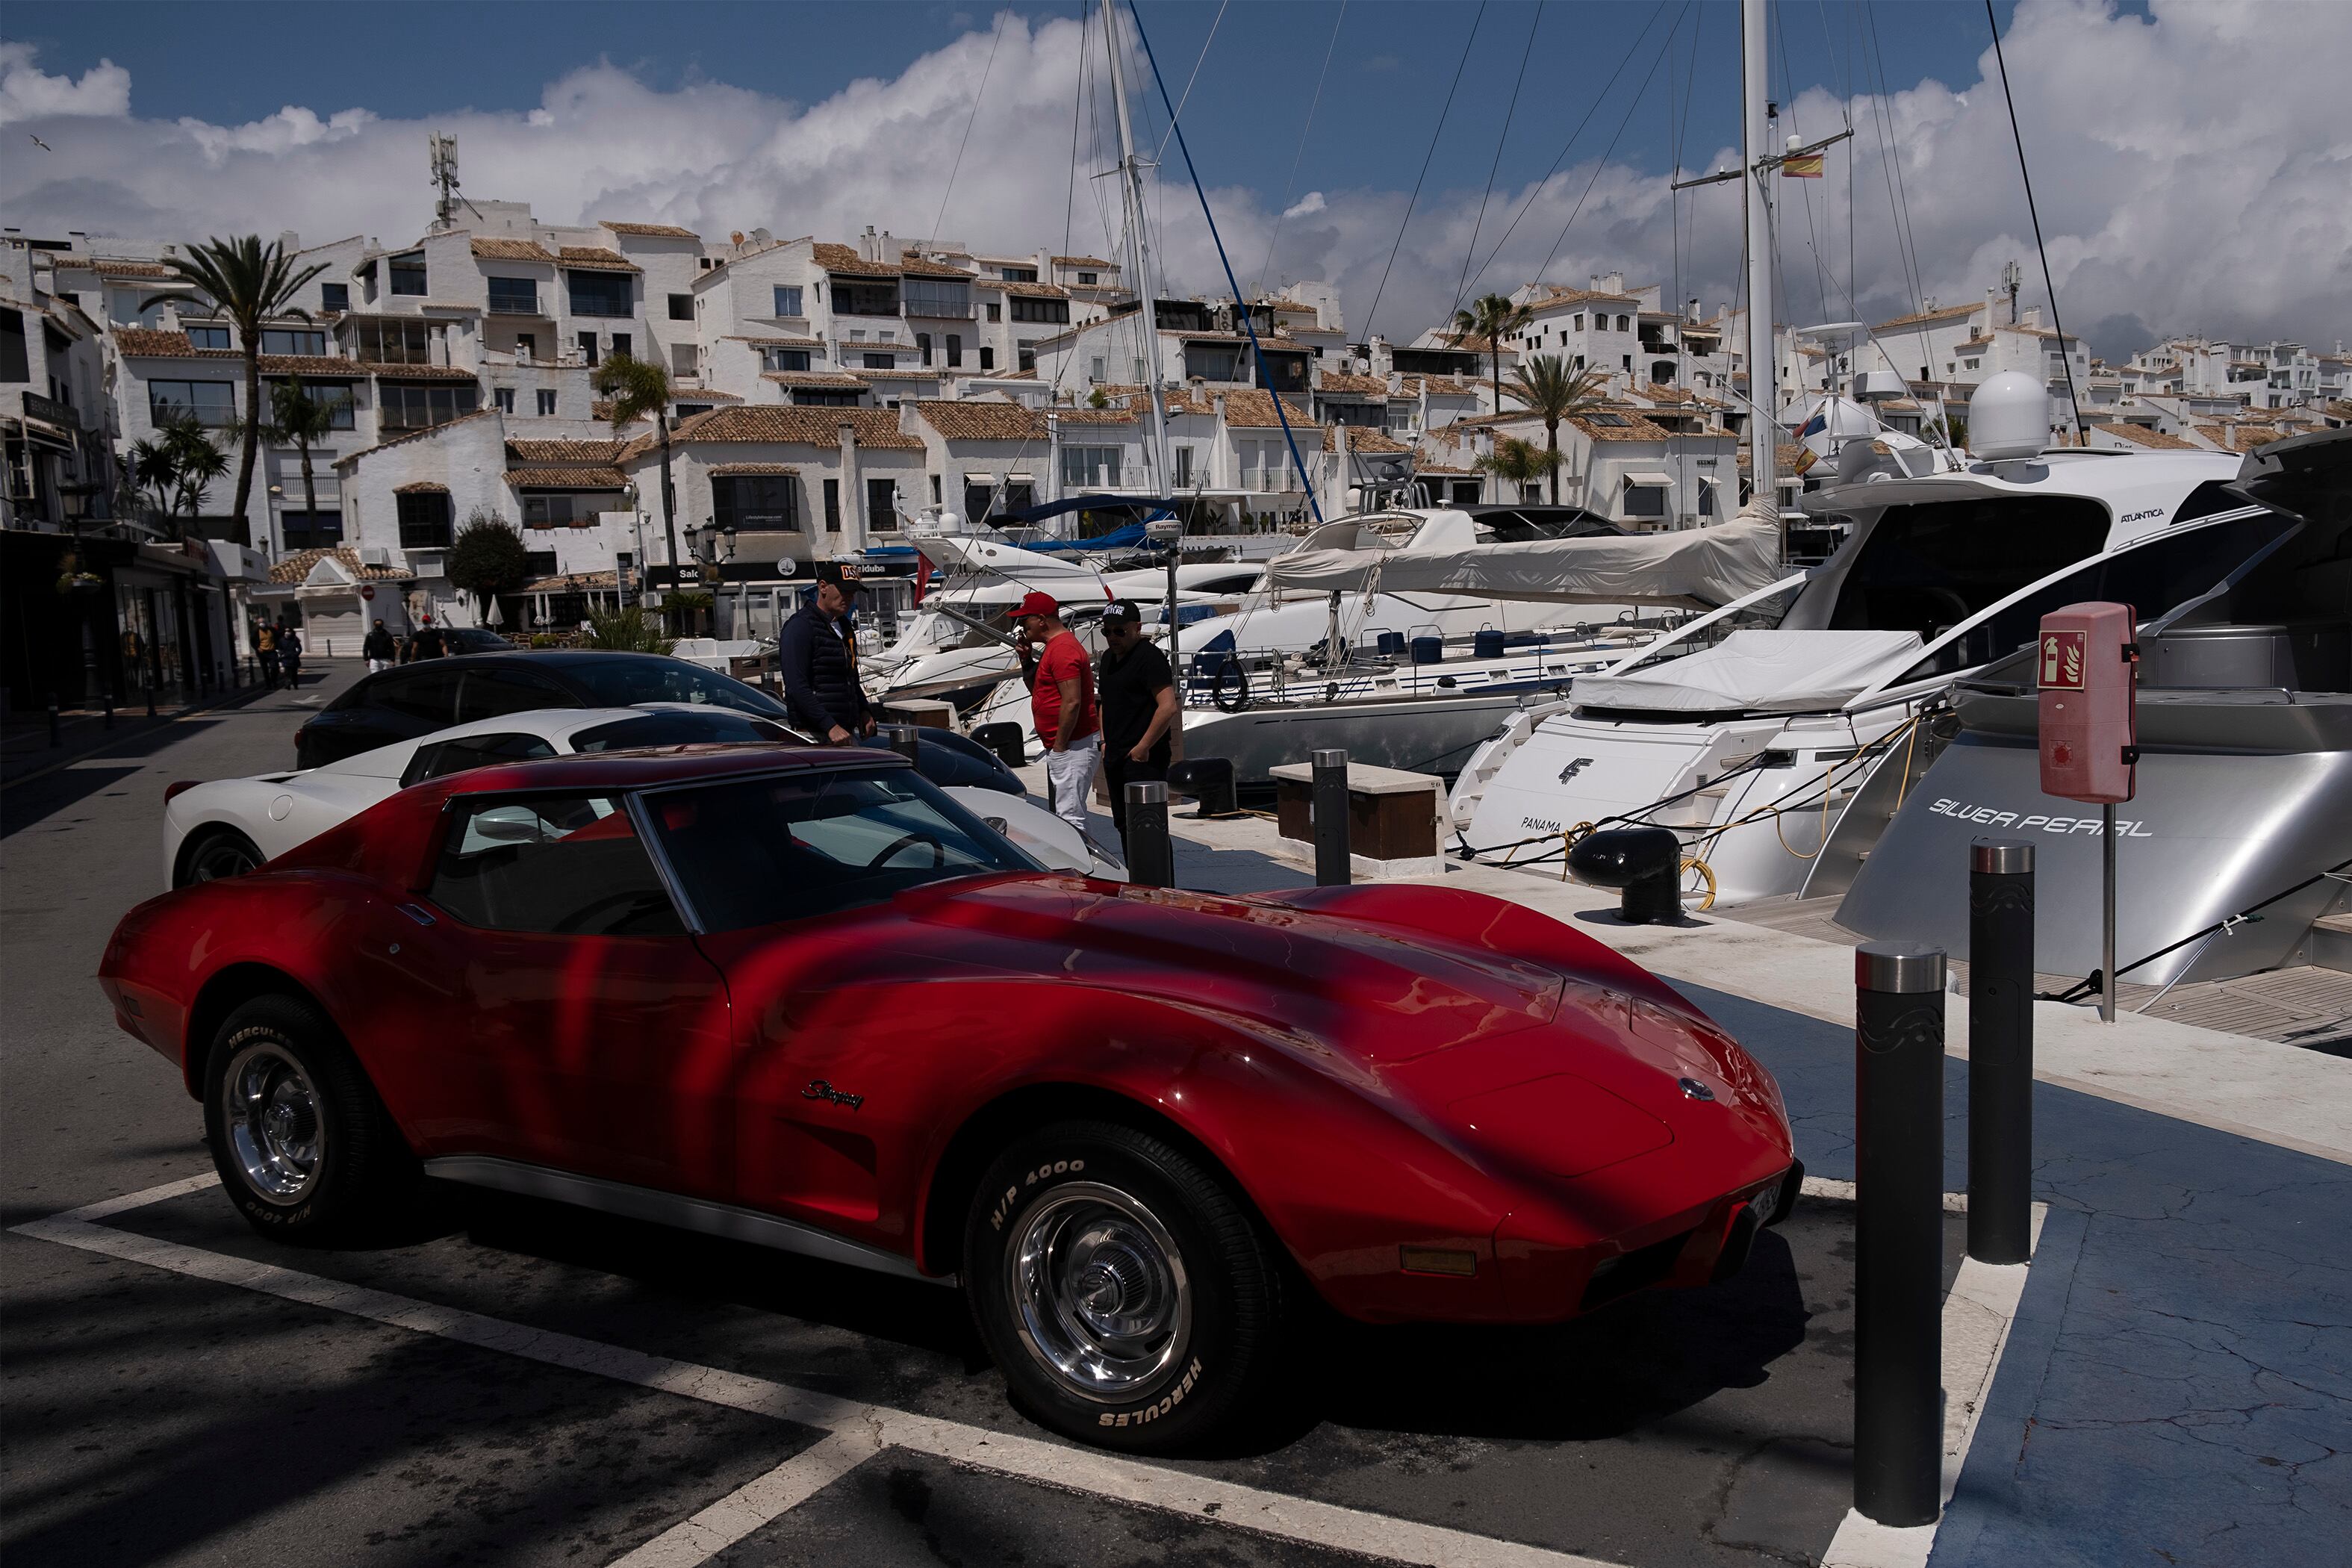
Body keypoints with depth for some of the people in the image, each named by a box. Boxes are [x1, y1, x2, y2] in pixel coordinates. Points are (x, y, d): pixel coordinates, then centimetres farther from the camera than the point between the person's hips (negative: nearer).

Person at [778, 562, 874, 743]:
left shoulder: (845, 627, 20)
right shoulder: (800, 626, -9)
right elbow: (797, 687, -18)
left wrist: (864, 711, 14)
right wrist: (830, 727, -23)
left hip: (848, 732, 8)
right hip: (813, 735, -8)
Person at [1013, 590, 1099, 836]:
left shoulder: (1062, 649, -17)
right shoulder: (1054, 647, 18)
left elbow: (1072, 702, -23)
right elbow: (1037, 691, 26)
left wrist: (1059, 746, -19)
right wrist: (1026, 660, 10)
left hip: (1073, 746, -11)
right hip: (1063, 746, 11)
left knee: (1070, 816, -12)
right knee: (1062, 814, 14)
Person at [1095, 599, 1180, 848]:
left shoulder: (1149, 657, -12)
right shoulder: (1109, 657, 16)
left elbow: (1168, 707, -21)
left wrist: (1142, 748, -19)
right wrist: (1106, 741, 16)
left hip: (1144, 757, -9)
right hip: (1115, 757, 9)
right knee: (1123, 824, 13)